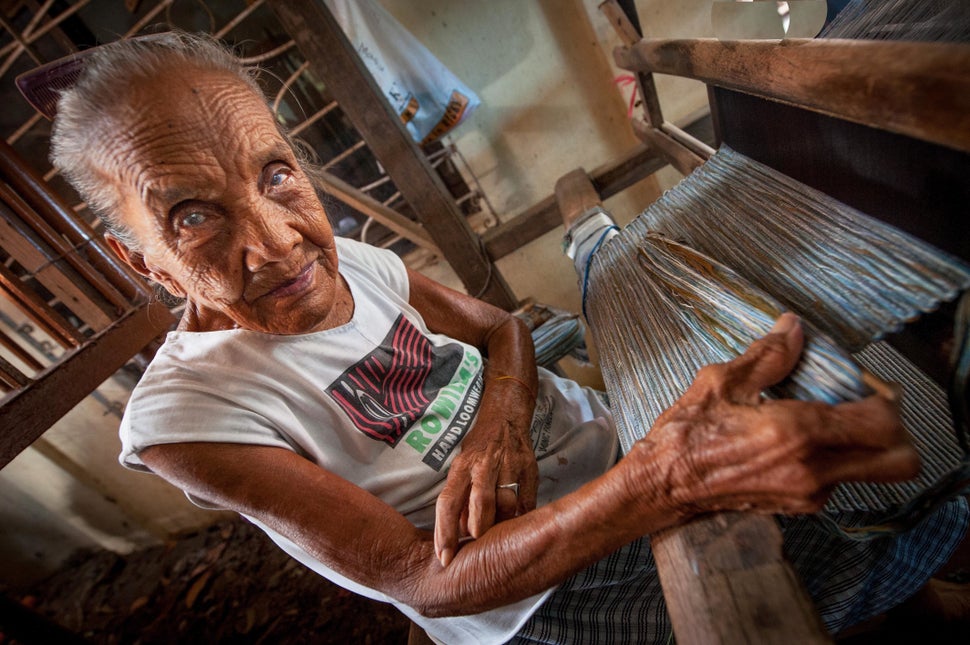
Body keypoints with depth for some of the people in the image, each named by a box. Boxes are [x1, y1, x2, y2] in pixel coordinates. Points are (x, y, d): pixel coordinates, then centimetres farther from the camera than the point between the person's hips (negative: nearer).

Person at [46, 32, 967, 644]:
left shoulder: (349, 259, -4)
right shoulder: (183, 416, -20)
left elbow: (499, 328, 6)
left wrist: (501, 420, -18)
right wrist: (670, 477, -40)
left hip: (597, 434, 6)